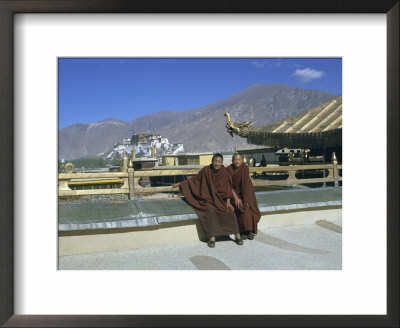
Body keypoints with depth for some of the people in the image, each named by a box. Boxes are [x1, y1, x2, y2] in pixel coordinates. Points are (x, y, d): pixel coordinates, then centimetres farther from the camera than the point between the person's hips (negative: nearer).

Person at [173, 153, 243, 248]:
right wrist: (180, 183, 8)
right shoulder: (206, 170, -5)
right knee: (211, 212, -32)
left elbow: (228, 188, 1)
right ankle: (212, 238, -24)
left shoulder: (224, 172, -2)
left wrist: (228, 202, -11)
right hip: (208, 199, -2)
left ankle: (237, 236, -9)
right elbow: (194, 179, 6)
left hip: (221, 198, 2)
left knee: (230, 211, -23)